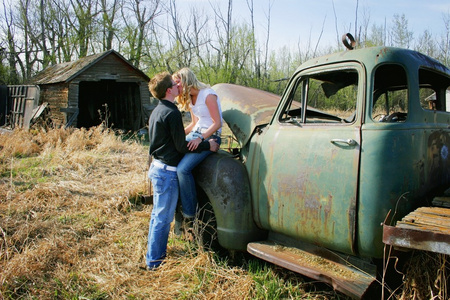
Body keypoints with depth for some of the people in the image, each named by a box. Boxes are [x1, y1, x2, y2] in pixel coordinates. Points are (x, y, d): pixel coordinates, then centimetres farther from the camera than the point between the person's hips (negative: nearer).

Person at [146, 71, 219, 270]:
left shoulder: (157, 111, 12)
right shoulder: (171, 113, -18)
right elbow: (182, 147, -17)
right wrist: (208, 146, -8)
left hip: (157, 167, 10)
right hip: (168, 171, -10)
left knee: (158, 215, 19)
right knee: (163, 218, 0)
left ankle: (155, 255, 32)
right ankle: (155, 261, 11)